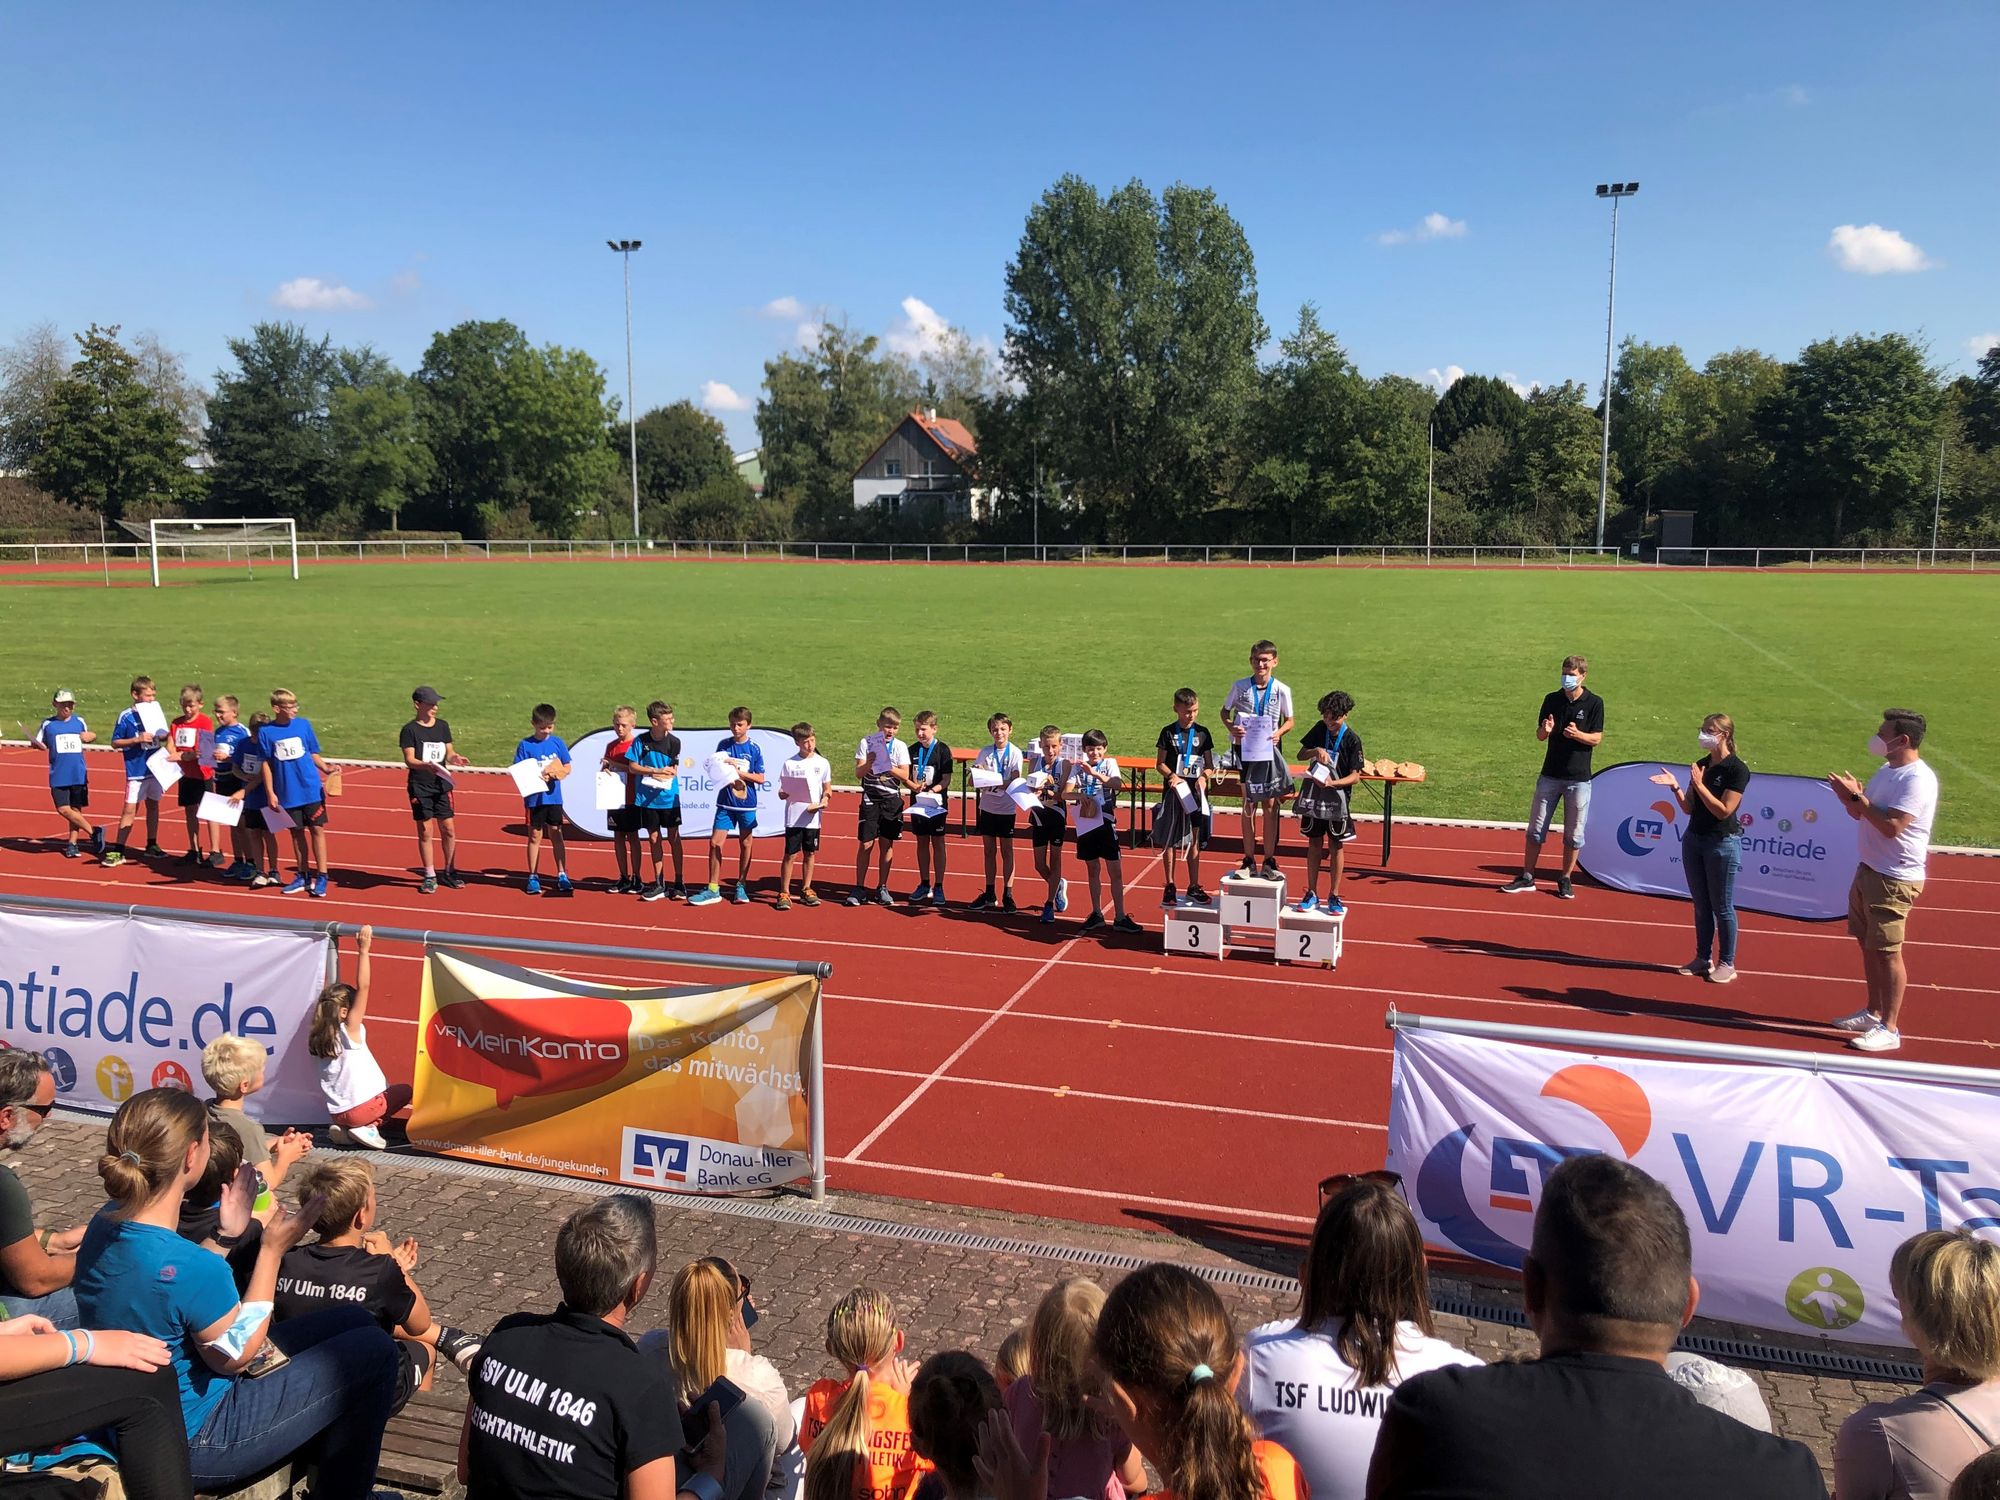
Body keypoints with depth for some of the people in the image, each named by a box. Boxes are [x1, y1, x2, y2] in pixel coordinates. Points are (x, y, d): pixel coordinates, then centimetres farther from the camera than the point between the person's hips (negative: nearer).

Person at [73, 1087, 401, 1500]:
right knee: (373, 1350, -3)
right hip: (192, 1442, -9)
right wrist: (272, 1251, -14)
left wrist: (227, 1234, 6)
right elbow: (236, 1354, -17)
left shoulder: (105, 1224, -8)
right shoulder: (191, 1266, -35)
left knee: (351, 1320, 16)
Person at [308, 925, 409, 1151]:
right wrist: (363, 951, -22)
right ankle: (368, 1128, -2)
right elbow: (363, 987, -22)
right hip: (361, 1108, -7)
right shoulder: (350, 1031, -16)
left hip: (336, 1112, 7)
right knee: (404, 1091, 19)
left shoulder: (319, 1036, 0)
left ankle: (346, 1129, 8)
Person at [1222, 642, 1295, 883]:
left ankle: (1269, 861, 10)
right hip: (1246, 749, 0)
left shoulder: (1281, 690, -4)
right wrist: (1231, 728, -12)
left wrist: (1279, 732, -14)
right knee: (1249, 804, 7)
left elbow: (1289, 720, 6)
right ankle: (1249, 860, 14)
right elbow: (1225, 711, 9)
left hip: (1269, 750, 0)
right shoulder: (1240, 686, -2)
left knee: (1270, 804, 2)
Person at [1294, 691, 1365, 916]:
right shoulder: (1320, 729, -1)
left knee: (1337, 846, 6)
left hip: (1337, 798, -3)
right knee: (1314, 843, 9)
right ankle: (1311, 894, 16)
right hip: (1313, 796, 3)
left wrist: (1333, 783, -28)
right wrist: (1315, 751, -13)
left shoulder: (1352, 740, -11)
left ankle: (1334, 896, 15)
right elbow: (1300, 754, 8)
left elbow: (1355, 775, -12)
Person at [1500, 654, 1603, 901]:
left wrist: (1578, 734, -24)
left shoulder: (1594, 703, -3)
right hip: (1550, 775, 2)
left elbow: (1597, 739, -4)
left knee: (1574, 834, 4)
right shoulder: (1552, 700, 4)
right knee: (1536, 828, 4)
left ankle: (1565, 880, 17)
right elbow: (1539, 735, 7)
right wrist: (1545, 730, -17)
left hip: (1579, 778, -2)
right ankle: (1527, 878, 12)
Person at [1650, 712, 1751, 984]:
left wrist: (1699, 784, -20)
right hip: (1694, 839, 7)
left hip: (1722, 844, -6)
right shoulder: (1701, 765, 8)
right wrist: (1675, 787, -8)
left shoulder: (1737, 770, -12)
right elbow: (1689, 808, 7)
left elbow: (1724, 811, -17)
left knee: (1722, 907, 2)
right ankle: (1702, 959, 20)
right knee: (1701, 904, 12)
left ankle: (1727, 964, 12)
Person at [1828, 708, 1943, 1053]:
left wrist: (1857, 796, -22)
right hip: (1869, 870, 9)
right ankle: (1873, 1013, 30)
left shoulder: (1917, 779, -19)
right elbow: (1859, 814, 17)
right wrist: (1848, 794, -3)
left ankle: (1890, 1029, 5)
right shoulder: (1886, 771, 10)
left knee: (1887, 952, -3)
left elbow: (1891, 826, -28)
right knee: (1868, 944, 17)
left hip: (1895, 879, -9)